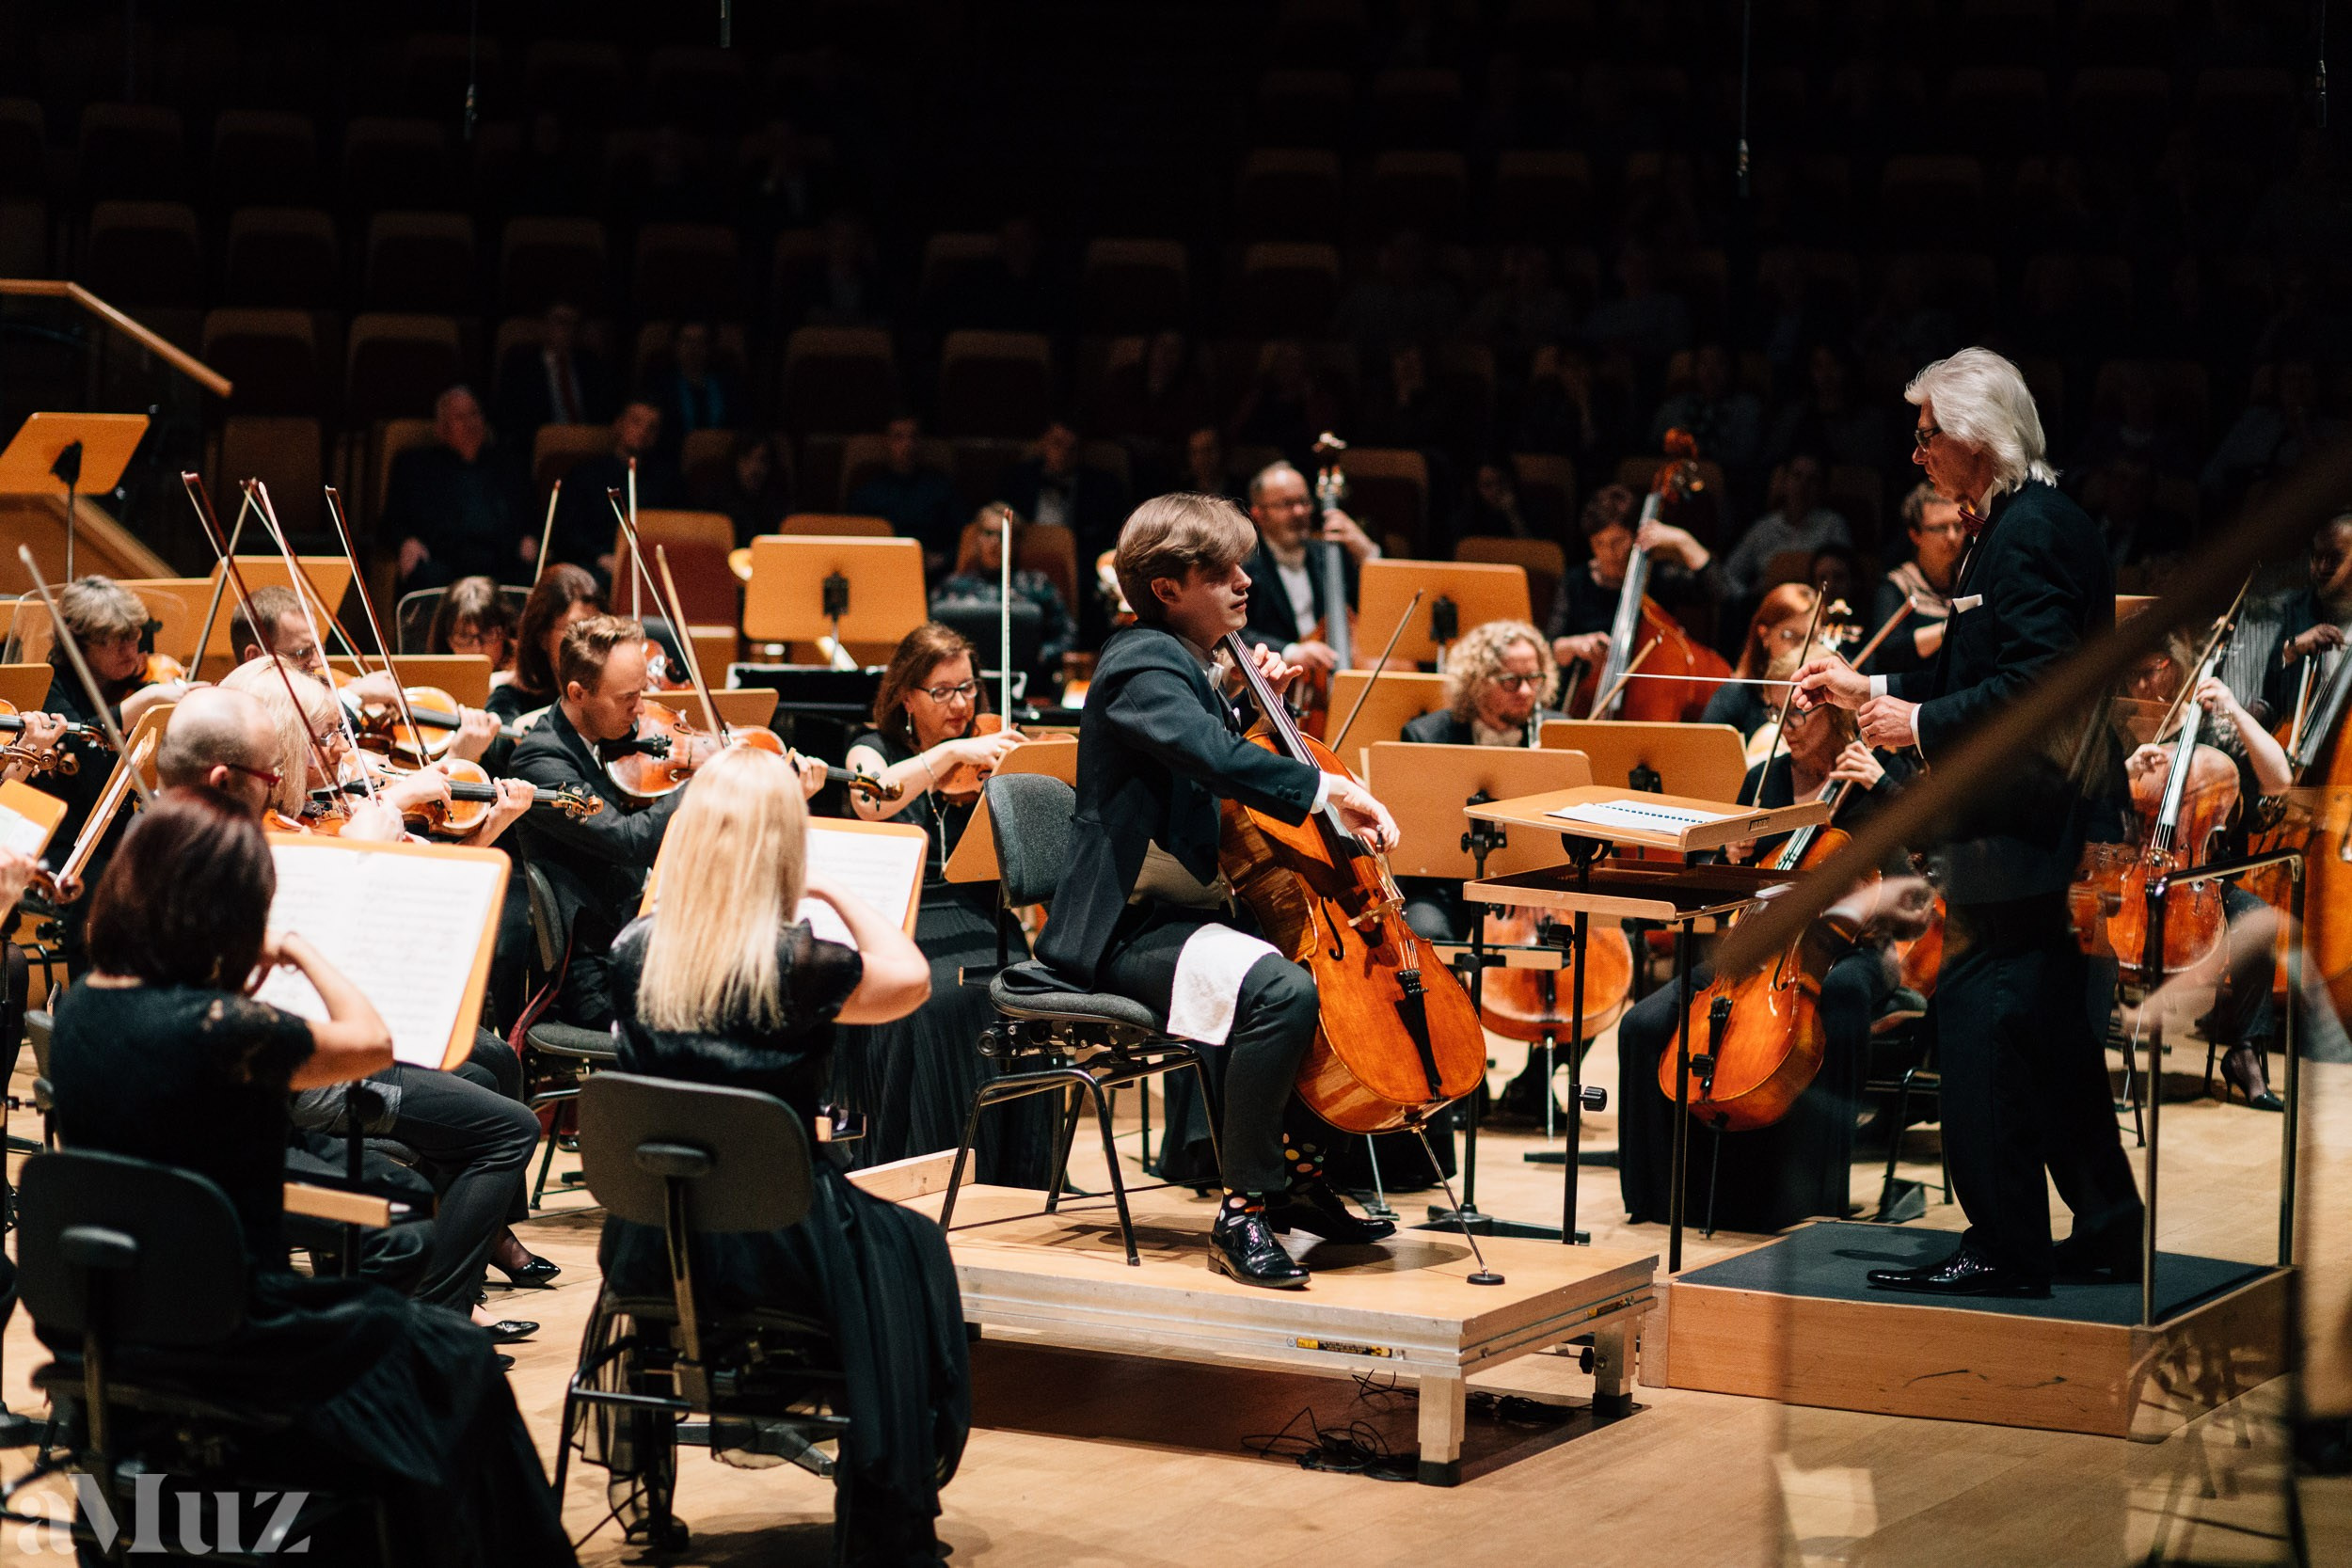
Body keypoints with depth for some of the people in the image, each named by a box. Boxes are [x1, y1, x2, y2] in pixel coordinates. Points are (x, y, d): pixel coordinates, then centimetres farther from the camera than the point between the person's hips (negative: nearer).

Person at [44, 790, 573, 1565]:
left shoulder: (79, 1006, -4)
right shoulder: (217, 1028, -26)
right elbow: (371, 1043, -11)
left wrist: (250, 972, 8)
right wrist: (302, 951, 2)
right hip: (218, 1341, -8)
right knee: (451, 1357, 15)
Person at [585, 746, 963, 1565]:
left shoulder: (636, 953, -7)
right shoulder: (795, 966, -21)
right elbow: (910, 978, -5)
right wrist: (833, 891, 3)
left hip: (649, 1249, 4)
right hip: (771, 1246, -4)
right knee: (908, 1251, 22)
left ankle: (640, 1474, 50)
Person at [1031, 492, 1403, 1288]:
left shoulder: (1184, 663, 17)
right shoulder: (1142, 664, -14)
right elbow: (1211, 757, -34)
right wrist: (1328, 788, -37)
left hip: (1190, 909, 11)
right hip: (1133, 931, -11)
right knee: (1280, 989, -34)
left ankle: (1301, 1166, 20)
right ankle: (1244, 1210, -26)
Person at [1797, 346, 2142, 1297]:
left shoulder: (2030, 533, -16)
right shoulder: (2025, 523, 16)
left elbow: (2035, 685, -25)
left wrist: (1921, 725, -18)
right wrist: (1872, 692, 18)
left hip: (2020, 827, -11)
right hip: (2044, 825, 11)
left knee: (1982, 1021, -8)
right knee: (2046, 1030, 16)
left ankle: (2003, 1249, -5)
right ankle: (2108, 1229, 23)